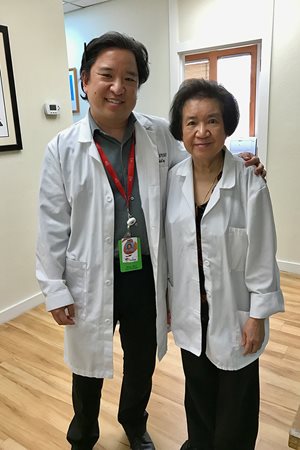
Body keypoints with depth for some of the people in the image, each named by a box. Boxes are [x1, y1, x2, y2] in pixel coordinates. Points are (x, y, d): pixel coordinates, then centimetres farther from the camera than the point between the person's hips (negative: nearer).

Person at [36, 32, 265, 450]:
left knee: (142, 362, 24)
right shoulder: (63, 148, -9)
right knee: (88, 368, 20)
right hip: (91, 279, -2)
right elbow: (53, 225, -6)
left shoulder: (160, 135, -4)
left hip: (147, 276, 3)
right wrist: (55, 289, -5)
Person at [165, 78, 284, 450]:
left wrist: (257, 315, -9)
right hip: (190, 308, 4)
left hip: (234, 311, -3)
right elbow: (168, 246, 2)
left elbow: (262, 256, -12)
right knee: (198, 389, 26)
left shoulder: (250, 183, -19)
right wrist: (166, 296, 8)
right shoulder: (173, 179, -6)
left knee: (235, 400, 18)